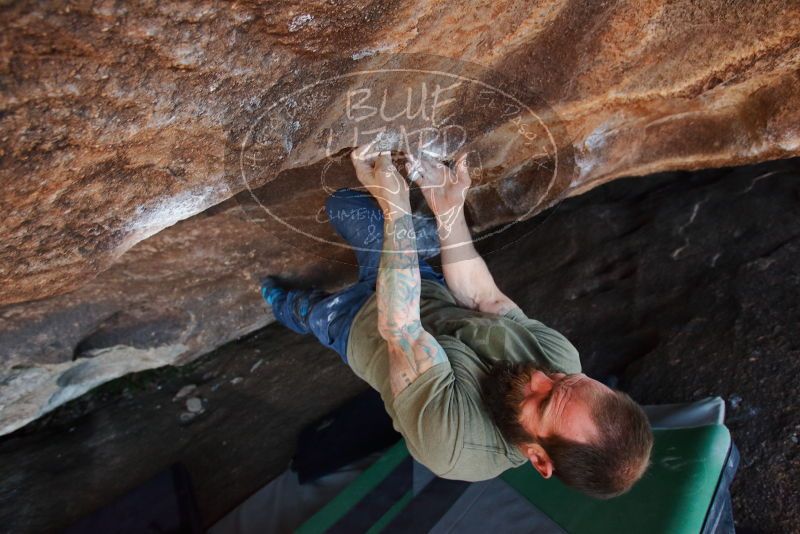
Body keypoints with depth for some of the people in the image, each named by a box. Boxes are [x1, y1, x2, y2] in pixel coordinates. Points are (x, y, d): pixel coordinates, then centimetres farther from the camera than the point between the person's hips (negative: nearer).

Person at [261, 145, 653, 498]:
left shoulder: (451, 439, -43)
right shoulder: (561, 354, -26)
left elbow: (399, 328, -40)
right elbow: (483, 298, -15)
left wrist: (397, 206, -37)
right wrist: (448, 208, -23)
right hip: (431, 289, 4)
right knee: (342, 202, 9)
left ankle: (293, 310, 56)